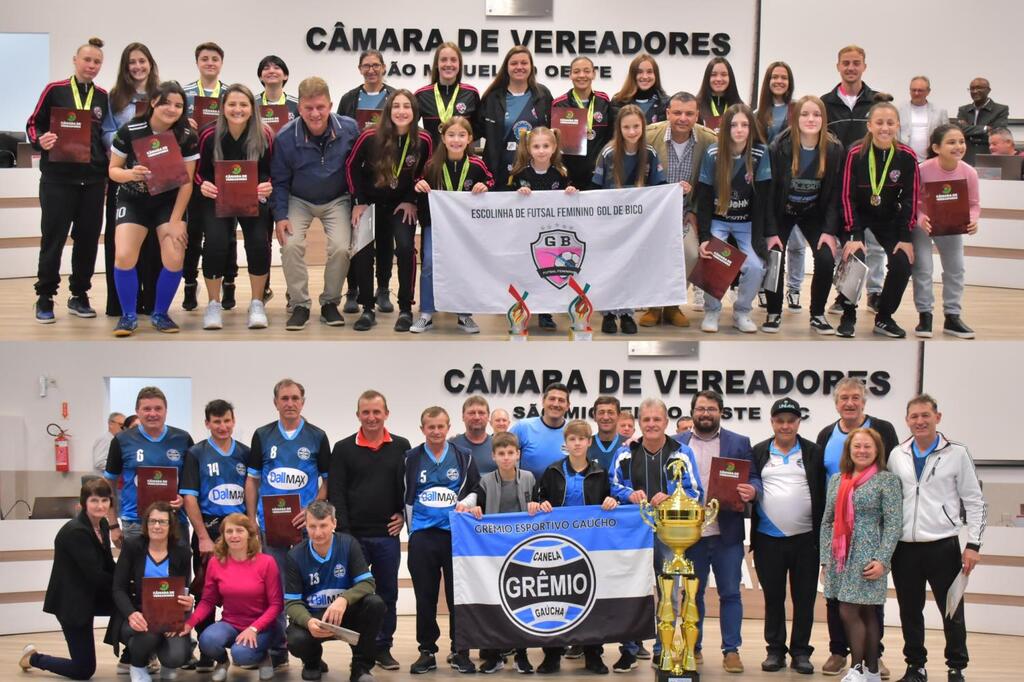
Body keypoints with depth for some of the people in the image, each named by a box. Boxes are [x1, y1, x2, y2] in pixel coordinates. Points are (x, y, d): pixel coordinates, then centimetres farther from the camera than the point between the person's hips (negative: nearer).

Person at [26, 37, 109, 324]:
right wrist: (40, 140, -18)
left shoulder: (103, 97, 9)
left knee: (88, 238, 6)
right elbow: (34, 124, 2)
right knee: (53, 238, -1)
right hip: (57, 178, -3)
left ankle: (79, 295, 18)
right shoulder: (55, 90, 0)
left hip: (93, 178, 3)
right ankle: (45, 299, 8)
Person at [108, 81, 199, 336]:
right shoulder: (129, 131, -16)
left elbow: (186, 182, -10)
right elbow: (113, 170, -7)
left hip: (170, 202, 1)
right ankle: (128, 315, 1)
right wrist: (131, 174, -30)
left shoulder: (188, 137, -14)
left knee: (174, 259, -16)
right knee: (124, 256, -19)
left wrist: (176, 221, -14)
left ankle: (160, 314, 8)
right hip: (133, 201, 0)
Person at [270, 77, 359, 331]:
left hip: (337, 201, 0)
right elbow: (279, 181, -8)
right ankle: (299, 305, -5)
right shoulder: (285, 137, -19)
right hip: (299, 201, 0)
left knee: (341, 247, -18)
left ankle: (330, 303, 4)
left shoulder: (349, 129, -18)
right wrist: (280, 216, -15)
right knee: (291, 244, -22)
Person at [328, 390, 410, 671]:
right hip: (353, 535, -1)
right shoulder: (343, 449, 1)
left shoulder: (401, 447, 6)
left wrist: (404, 514, 0)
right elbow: (336, 493, -3)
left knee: (387, 593, 7)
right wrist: (343, 531, -10)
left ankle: (383, 648, 17)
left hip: (387, 535, 2)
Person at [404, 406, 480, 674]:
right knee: (425, 597, 3)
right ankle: (427, 651, 12)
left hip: (456, 535, 0)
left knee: (457, 596, 0)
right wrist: (414, 529, 10)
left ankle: (460, 652, 10)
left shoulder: (463, 458, 5)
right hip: (422, 537, 0)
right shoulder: (411, 459, 5)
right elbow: (405, 497, 11)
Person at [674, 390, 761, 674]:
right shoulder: (676, 445, 7)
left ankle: (731, 650, 9)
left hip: (727, 532, -1)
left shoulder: (740, 443, 6)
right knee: (692, 594, 9)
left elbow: (754, 479, 1)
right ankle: (693, 649, 17)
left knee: (730, 593, 2)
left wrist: (752, 490, -19)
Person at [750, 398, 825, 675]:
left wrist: (821, 533, -5)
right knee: (773, 598, 8)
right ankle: (775, 650, 18)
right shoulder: (758, 453, 7)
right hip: (768, 539, 1)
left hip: (805, 538, -1)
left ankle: (800, 652, 14)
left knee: (804, 598, 5)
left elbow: (823, 494, 1)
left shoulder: (814, 453, 3)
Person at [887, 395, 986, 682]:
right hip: (905, 548, 3)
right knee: (910, 612, 10)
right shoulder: (897, 455, 8)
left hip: (943, 546, -3)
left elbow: (975, 502, 1)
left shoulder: (957, 453, 0)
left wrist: (973, 544, -6)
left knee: (952, 612, 3)